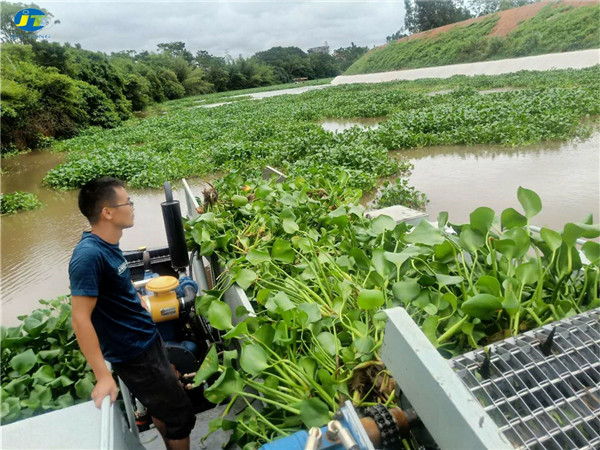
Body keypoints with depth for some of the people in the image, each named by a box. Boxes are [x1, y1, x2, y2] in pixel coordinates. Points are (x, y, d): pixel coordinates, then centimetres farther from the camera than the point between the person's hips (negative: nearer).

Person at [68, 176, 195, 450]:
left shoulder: (107, 245, 2)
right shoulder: (89, 255, -26)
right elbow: (81, 319, -26)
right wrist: (103, 376, -26)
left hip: (148, 340, 9)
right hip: (134, 355, -9)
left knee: (162, 408, 25)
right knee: (181, 417, 5)